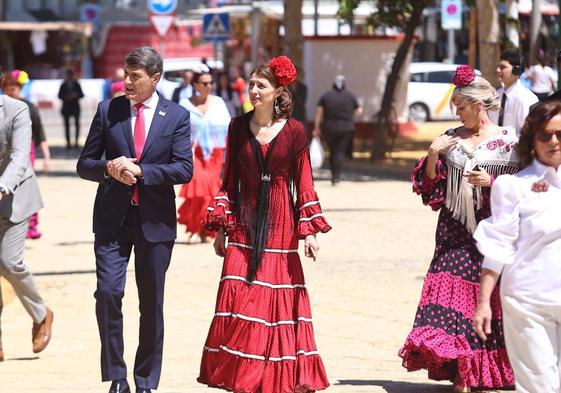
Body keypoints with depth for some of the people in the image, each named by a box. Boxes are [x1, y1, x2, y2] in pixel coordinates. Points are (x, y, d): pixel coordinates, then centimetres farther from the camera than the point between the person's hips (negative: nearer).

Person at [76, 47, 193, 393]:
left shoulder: (176, 117, 1)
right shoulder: (108, 111, 5)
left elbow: (184, 169, -7)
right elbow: (85, 164, 7)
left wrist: (139, 170, -17)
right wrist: (108, 168, -14)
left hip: (155, 221, 0)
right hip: (112, 219, 0)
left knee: (152, 304, 6)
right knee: (108, 292, -13)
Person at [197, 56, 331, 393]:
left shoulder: (294, 131, -1)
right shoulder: (238, 127, 6)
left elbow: (304, 185, 1)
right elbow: (230, 181, 10)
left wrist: (309, 231, -5)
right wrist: (221, 226, 5)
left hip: (280, 226, -1)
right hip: (244, 225, 1)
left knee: (280, 302, 0)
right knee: (238, 300, -8)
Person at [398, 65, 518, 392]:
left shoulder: (509, 140, -1)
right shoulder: (452, 139, 11)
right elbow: (430, 185, 12)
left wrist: (491, 181, -15)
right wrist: (433, 154, -4)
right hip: (456, 231, 3)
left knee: (493, 300, 0)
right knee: (453, 291, -7)